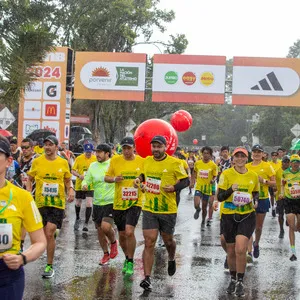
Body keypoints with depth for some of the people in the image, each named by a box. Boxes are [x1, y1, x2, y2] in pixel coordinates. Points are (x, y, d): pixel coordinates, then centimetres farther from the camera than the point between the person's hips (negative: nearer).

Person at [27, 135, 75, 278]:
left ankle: (49, 266, 2)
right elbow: (30, 179, 12)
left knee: (49, 234, -9)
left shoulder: (63, 163, 1)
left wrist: (71, 190, -5)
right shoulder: (37, 161, 1)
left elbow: (68, 180, 14)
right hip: (41, 203, 2)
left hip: (57, 203, -2)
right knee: (45, 234, 9)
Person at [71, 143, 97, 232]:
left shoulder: (95, 159, -4)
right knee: (78, 203, 15)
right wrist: (79, 175, -21)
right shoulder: (79, 158, -6)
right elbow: (73, 171, -3)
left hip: (90, 186, -1)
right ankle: (77, 219, 43)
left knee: (89, 204, -11)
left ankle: (86, 224, -1)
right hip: (79, 185, 1)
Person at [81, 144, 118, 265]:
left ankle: (113, 242, 13)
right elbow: (86, 180, 7)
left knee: (105, 227, -20)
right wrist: (84, 185, -15)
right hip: (97, 203, 5)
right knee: (99, 231, 12)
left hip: (111, 202, -5)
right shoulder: (93, 166, 6)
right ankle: (106, 254, 31)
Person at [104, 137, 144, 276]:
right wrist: (114, 179, -14)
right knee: (122, 235, 12)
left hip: (135, 203, -3)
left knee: (129, 232, -19)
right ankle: (127, 258, 38)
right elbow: (106, 177, 8)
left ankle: (130, 262, 0)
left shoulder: (142, 161, -3)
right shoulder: (115, 160, 1)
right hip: (118, 203, 3)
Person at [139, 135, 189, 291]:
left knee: (168, 240, 17)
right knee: (149, 243, -5)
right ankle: (147, 278, -5)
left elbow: (185, 180, -4)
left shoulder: (174, 163, -10)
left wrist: (174, 188, -22)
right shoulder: (147, 160, 4)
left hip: (168, 210, -2)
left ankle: (171, 260, 51)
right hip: (149, 209, 2)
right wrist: (139, 179, 3)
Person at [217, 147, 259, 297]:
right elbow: (220, 197, -7)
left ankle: (240, 282, 3)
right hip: (229, 216, 0)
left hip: (247, 216, 0)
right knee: (231, 251, 11)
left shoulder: (253, 176, 3)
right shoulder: (226, 174, -5)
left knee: (240, 249, -15)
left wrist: (254, 201, -5)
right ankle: (233, 279, 35)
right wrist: (231, 190, -25)